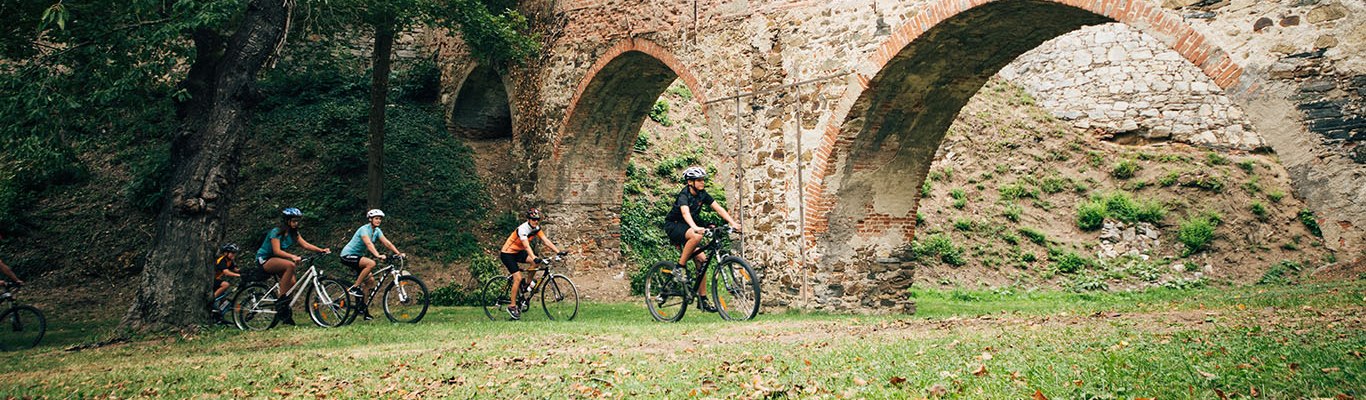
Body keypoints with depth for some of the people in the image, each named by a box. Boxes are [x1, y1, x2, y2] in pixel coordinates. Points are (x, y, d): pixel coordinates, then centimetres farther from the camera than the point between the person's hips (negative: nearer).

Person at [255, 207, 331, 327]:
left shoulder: (293, 233, 5)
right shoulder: (276, 232, -17)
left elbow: (305, 245, -5)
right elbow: (277, 251, -28)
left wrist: (322, 250, -20)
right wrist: (293, 256, -43)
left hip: (275, 260, 8)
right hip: (264, 260, -8)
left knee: (292, 282, -14)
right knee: (290, 265, -33)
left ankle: (284, 314, -2)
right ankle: (281, 298, -29)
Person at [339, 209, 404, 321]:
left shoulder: (377, 231, 5)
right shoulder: (364, 229, -20)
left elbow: (387, 243, -3)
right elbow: (369, 244, -35)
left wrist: (399, 253, -15)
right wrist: (378, 255, -50)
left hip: (357, 257, 9)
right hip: (348, 255, -9)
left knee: (370, 281, 1)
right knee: (371, 263, -31)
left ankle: (361, 306, 9)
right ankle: (355, 287, -23)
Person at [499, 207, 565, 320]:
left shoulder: (536, 228, -5)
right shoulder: (523, 229, -28)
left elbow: (546, 240, -12)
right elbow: (526, 246, -40)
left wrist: (558, 252, -24)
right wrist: (534, 257, -55)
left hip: (518, 252, 7)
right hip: (507, 253, -7)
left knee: (536, 262, -17)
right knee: (518, 278, -17)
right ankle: (512, 306, -9)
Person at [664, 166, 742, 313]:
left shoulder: (702, 194, -1)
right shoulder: (684, 195, -22)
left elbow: (718, 209, -7)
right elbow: (685, 212, -41)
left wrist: (733, 223, -21)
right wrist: (695, 227, -60)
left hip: (687, 227, 7)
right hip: (673, 226, -7)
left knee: (701, 259, -6)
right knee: (697, 236, -37)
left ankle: (702, 299, -1)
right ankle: (679, 267, -24)